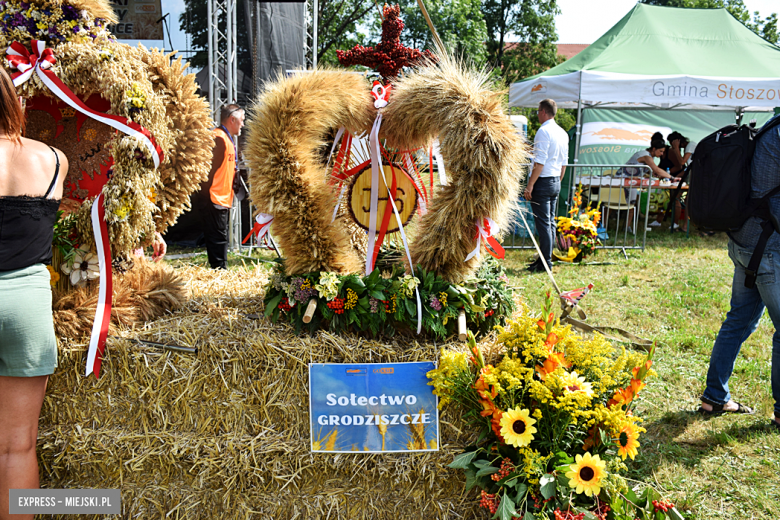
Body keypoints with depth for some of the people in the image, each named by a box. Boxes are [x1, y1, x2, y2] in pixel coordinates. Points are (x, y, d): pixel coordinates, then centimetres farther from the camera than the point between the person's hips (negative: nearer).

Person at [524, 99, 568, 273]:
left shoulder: (543, 131, -14)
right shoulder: (563, 133, 12)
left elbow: (540, 162, -20)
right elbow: (564, 162, 17)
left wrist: (529, 186, -18)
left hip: (543, 181, -9)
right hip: (556, 181, 9)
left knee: (543, 223, -5)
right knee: (550, 222, 12)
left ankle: (544, 262, -2)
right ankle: (546, 258, 19)